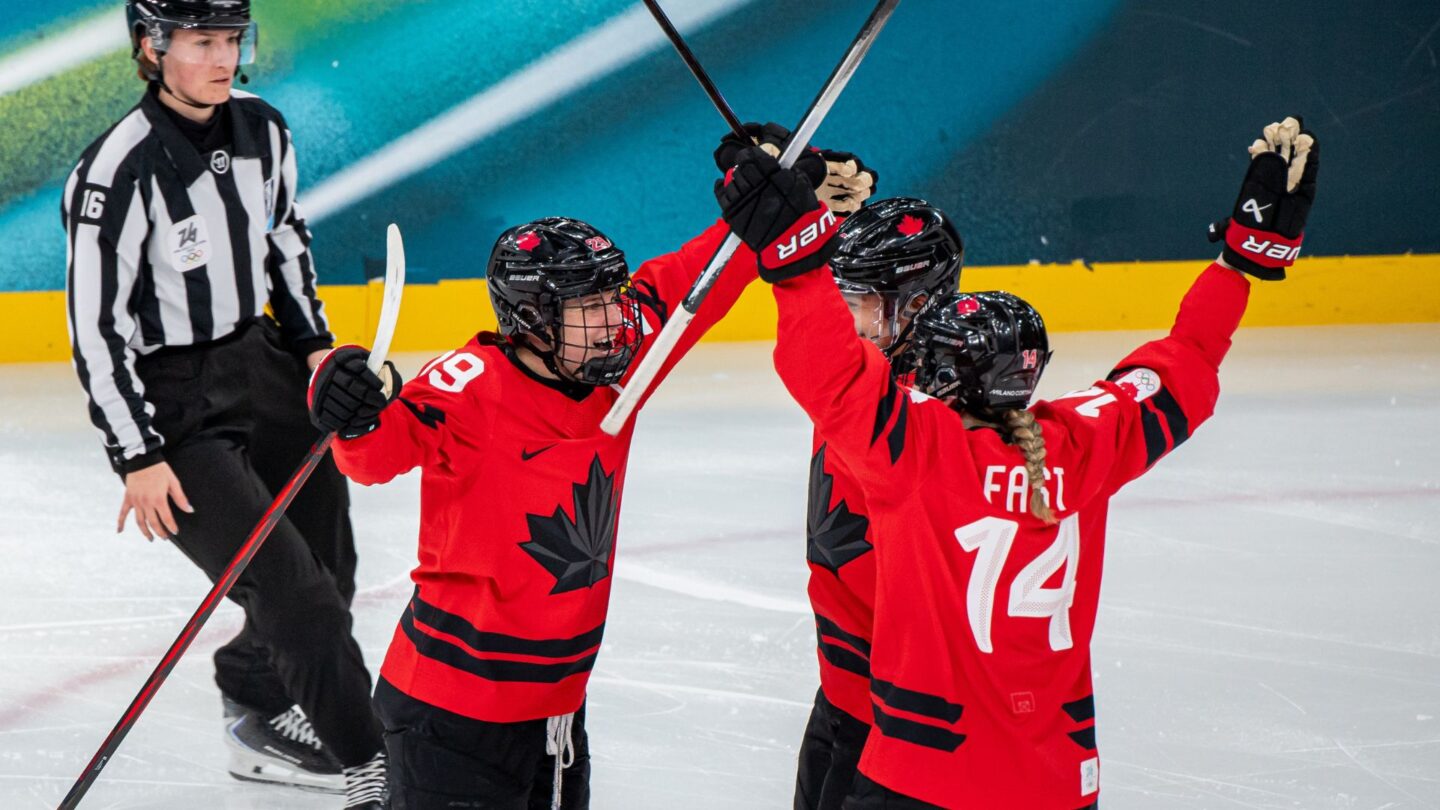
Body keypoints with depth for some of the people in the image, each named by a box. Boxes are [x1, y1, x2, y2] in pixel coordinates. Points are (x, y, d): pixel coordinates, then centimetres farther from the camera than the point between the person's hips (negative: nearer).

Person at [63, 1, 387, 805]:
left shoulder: (261, 128, -2)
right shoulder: (120, 172, -23)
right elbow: (97, 325, -19)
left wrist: (314, 344, 10)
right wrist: (139, 459, -18)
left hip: (260, 365, 7)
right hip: (172, 403, -7)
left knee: (329, 567, 12)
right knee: (288, 588, -11)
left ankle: (260, 720, 35)